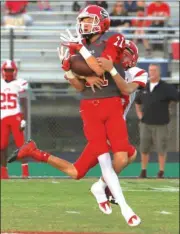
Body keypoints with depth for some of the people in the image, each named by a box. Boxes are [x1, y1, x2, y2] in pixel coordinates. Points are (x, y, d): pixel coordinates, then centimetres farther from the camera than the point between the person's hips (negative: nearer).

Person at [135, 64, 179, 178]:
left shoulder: (166, 88, -7)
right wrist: (139, 114, 15)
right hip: (145, 124, 4)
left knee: (161, 149, 0)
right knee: (144, 148, 7)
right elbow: (137, 102, 28)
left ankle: (161, 172, 10)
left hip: (160, 125, -4)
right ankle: (143, 171, 17)